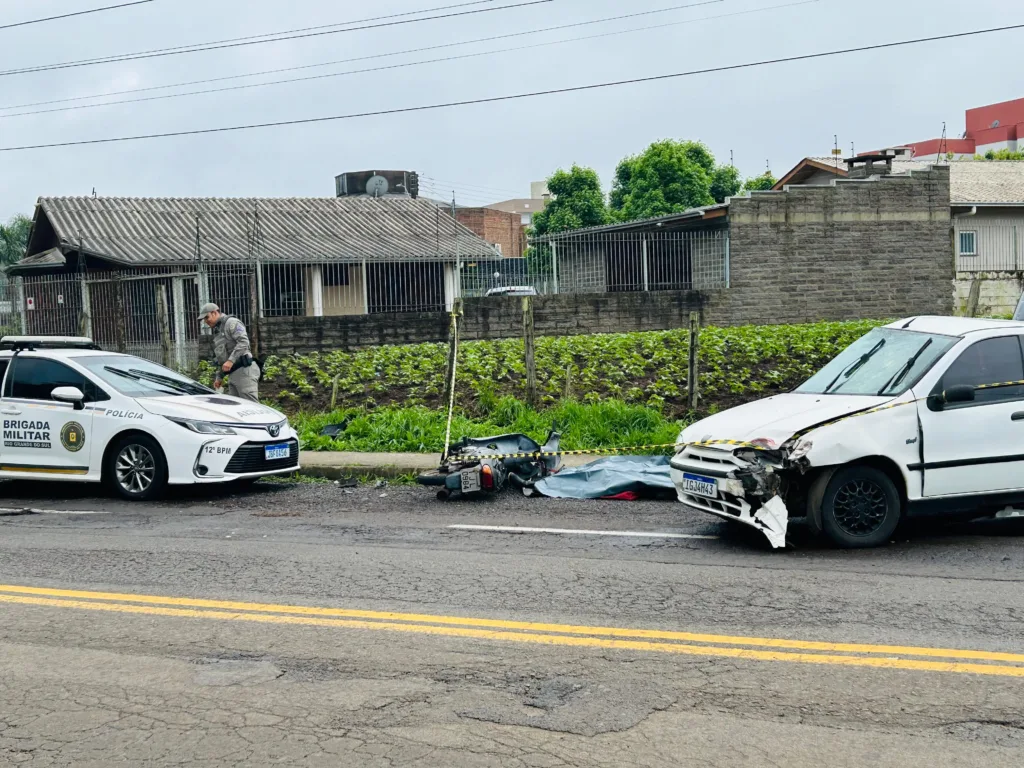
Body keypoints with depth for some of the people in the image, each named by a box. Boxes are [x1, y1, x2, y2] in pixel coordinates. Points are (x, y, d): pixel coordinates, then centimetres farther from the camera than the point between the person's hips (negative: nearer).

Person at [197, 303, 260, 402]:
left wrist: (231, 360, -25)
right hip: (233, 375, 10)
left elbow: (244, 342, -19)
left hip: (244, 370, -10)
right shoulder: (217, 331, 25)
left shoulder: (231, 322, -4)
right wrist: (219, 376, 24)